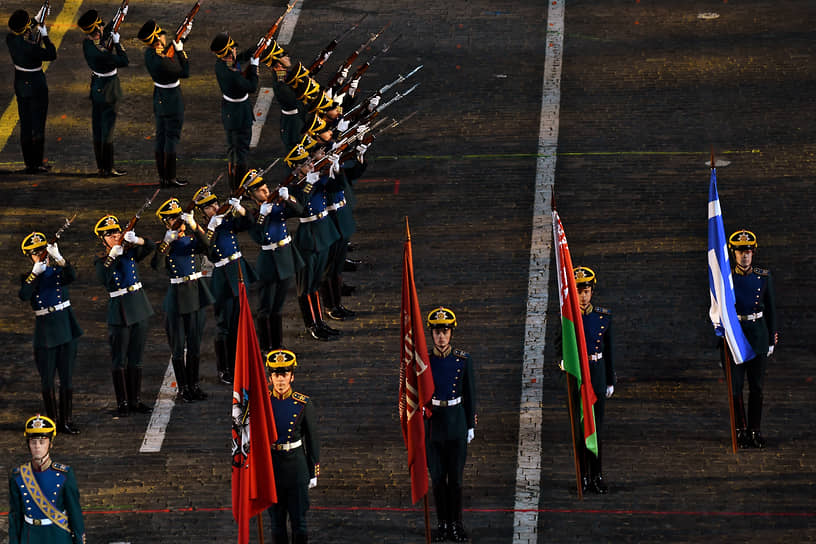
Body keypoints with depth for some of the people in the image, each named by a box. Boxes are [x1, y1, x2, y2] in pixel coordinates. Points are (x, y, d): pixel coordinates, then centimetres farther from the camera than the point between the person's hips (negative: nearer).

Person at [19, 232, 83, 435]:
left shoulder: (59, 270, 3)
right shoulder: (28, 277, 3)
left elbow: (72, 277, -20)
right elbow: (24, 295, -18)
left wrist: (59, 258, -33)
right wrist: (35, 273, -26)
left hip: (66, 327, 0)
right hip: (45, 331, 0)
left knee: (67, 377, 2)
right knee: (47, 379, 3)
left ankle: (67, 421, 9)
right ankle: (53, 421, 12)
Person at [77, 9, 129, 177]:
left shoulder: (87, 42, -3)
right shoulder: (98, 52, -30)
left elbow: (103, 36, 19)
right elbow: (123, 61, -23)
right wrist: (117, 42, -13)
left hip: (96, 89, 9)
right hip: (107, 91, -9)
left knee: (98, 127, 15)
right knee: (107, 128, -1)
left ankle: (101, 166, 25)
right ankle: (107, 169, 5)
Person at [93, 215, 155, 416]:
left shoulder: (130, 252, 8)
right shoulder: (101, 260, -3)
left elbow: (150, 247, -7)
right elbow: (102, 279, -21)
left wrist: (136, 240, -24)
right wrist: (112, 256, -28)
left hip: (140, 308, 4)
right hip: (119, 312, -4)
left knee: (136, 358, 10)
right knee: (119, 360, 0)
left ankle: (136, 400, 18)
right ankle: (122, 403, 6)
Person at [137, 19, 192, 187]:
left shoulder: (149, 53, -3)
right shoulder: (162, 61, -30)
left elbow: (169, 52, 16)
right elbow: (184, 72, -17)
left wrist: (182, 37, 12)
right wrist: (181, 51, -9)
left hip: (159, 99, 9)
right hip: (172, 100, -9)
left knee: (161, 135, 15)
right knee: (172, 136, 1)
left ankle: (162, 176, 23)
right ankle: (170, 177, 7)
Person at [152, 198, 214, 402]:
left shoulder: (191, 238, 4)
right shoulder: (166, 243, -5)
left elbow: (206, 247, -18)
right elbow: (155, 265, -22)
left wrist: (194, 226, -32)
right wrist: (166, 243, -32)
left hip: (196, 293, 3)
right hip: (177, 296, -3)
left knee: (195, 343, 11)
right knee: (178, 346, 2)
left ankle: (194, 385, 21)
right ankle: (183, 388, 12)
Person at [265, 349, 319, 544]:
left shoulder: (303, 405, -6)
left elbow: (312, 440, 1)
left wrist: (314, 473, 3)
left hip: (296, 464, -1)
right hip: (270, 465, 1)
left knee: (299, 519, 2)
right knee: (276, 520, 9)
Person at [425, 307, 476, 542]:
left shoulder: (463, 360, -1)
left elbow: (470, 395, 5)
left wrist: (471, 426, 4)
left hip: (457, 424, -1)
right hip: (432, 423, 1)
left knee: (456, 477, 3)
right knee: (437, 477, 6)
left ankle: (456, 523, 12)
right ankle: (443, 523, 15)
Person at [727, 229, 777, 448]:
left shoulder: (764, 276, 3)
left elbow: (771, 309, 8)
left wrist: (772, 340, 6)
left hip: (758, 334, 1)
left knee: (756, 386, 4)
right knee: (735, 386, 0)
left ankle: (755, 430, 12)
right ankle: (741, 430, 9)